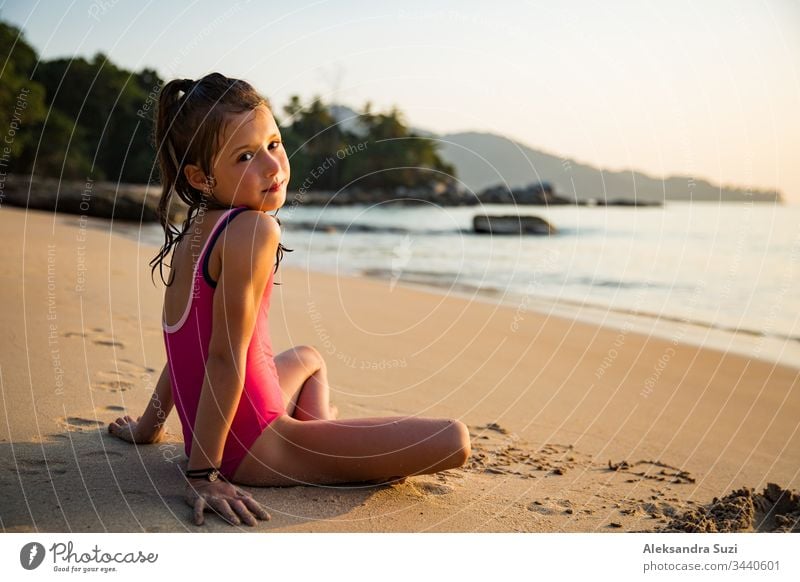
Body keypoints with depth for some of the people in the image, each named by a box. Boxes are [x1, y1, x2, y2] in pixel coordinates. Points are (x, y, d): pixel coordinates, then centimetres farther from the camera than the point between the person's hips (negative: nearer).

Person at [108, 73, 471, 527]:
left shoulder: (194, 232, 8)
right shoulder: (254, 229, -20)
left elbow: (189, 344, 16)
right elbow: (224, 357, -23)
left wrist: (149, 426, 26)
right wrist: (203, 473, -21)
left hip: (206, 434, 10)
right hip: (253, 450, -10)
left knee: (308, 358, 41)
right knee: (452, 441, -15)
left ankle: (328, 456, 21)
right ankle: (329, 463, 5)